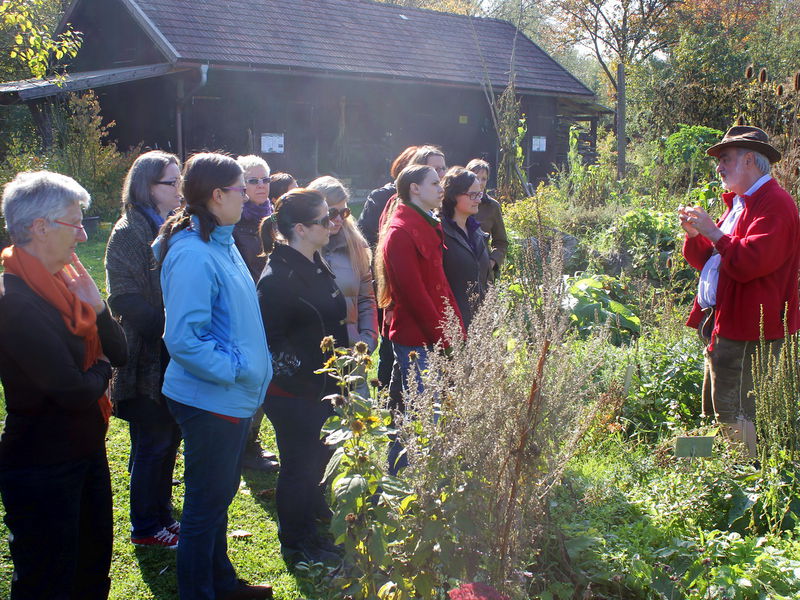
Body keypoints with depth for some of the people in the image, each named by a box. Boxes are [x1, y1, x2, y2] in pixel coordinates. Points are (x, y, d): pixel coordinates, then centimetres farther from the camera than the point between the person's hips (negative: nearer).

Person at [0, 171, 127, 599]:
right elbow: (75, 392, -26)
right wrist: (100, 370, -4)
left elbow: (119, 353, 3)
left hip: (87, 451, 9)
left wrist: (97, 307, -13)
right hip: (41, 469, -8)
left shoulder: (64, 279, 3)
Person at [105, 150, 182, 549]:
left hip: (176, 355, 7)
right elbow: (126, 299, -18)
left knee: (169, 439, 15)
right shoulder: (130, 233, -12)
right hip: (148, 358, -7)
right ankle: (146, 527, 16)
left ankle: (161, 513, 29)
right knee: (153, 444, 2)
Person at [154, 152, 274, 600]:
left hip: (234, 396, 10)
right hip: (210, 399, -10)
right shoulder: (193, 255, -23)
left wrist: (254, 366, 13)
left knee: (220, 496, 23)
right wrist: (235, 368, -19)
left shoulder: (223, 243, 8)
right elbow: (183, 337, -27)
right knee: (207, 501, 6)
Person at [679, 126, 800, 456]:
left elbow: (749, 262, -26)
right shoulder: (738, 203, 19)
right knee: (718, 413, 14)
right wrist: (694, 235, 3)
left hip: (747, 335, -10)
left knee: (737, 418, -7)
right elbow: (707, 262, 21)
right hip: (720, 326, 10)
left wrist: (714, 233, -16)